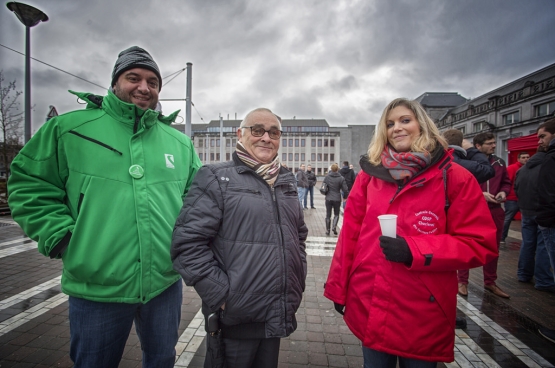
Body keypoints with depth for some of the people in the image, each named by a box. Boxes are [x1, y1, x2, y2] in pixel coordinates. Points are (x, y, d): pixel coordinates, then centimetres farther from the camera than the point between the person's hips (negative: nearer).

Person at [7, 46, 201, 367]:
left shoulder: (179, 142, 5)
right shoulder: (69, 128, -2)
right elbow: (29, 185, 2)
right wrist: (61, 236, -8)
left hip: (166, 282, 3)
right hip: (96, 287, -2)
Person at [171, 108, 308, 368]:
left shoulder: (286, 182, 9)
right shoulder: (217, 178, -9)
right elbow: (187, 243, -15)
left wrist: (297, 279, 9)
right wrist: (222, 294, -16)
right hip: (235, 319, -5)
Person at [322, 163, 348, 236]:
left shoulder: (327, 177, -4)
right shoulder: (341, 178, -9)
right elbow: (345, 189, -8)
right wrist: (345, 197, 7)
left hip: (328, 198, 1)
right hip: (337, 199, -1)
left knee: (328, 215, 10)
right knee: (336, 214, 15)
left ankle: (327, 230, 14)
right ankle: (334, 226, -5)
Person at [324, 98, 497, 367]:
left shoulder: (455, 178, -6)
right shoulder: (369, 174, 0)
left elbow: (480, 244, -7)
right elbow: (350, 234, 1)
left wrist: (415, 250, -21)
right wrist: (338, 289, 5)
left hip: (423, 314, -1)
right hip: (368, 306, 2)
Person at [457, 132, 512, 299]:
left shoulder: (499, 163, 9)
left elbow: (506, 182, 18)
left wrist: (503, 192, -2)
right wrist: (480, 194, -20)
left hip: (495, 211, 6)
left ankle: (490, 282, 31)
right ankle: (462, 281, 16)